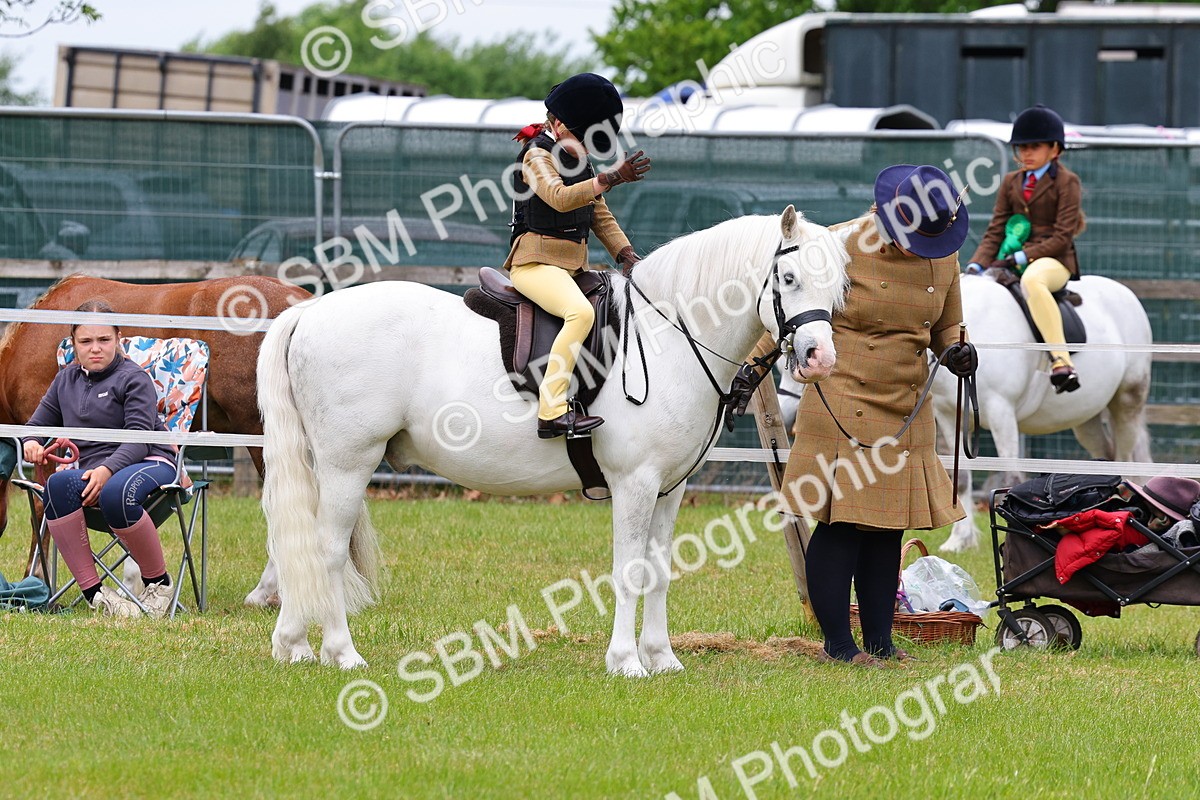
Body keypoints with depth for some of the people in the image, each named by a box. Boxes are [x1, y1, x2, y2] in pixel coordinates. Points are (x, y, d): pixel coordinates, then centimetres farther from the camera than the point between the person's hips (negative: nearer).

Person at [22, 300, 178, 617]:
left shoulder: (133, 378, 0)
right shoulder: (66, 380, 19)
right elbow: (37, 424, 25)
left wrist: (108, 470, -29)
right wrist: (31, 444, -1)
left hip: (149, 463, -5)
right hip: (91, 471, 5)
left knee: (115, 493, -41)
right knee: (58, 483, -32)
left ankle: (158, 584, -17)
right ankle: (93, 591, -31)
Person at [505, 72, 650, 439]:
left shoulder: (578, 160, 19)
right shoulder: (538, 154, -10)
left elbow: (600, 215, 22)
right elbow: (560, 198, -28)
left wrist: (627, 255, 8)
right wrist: (612, 178, -35)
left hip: (573, 266, 10)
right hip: (536, 261, -10)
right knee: (581, 312, -34)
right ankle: (552, 412, -39)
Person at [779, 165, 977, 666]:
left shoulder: (943, 258, 6)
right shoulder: (843, 246, -10)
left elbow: (946, 326, 20)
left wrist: (955, 351, -2)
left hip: (908, 413, 5)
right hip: (843, 411, -5)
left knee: (889, 529, 8)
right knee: (841, 524, -6)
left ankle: (880, 640, 15)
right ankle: (837, 644, 1)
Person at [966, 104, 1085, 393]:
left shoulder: (1066, 181, -1)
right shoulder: (1011, 182, 17)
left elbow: (1062, 236, -9)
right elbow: (995, 231, 12)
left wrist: (1024, 256, -19)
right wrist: (977, 264, -7)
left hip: (1054, 261, -7)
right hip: (1015, 263, 7)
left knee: (1031, 279, -43)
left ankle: (1061, 360, -51)